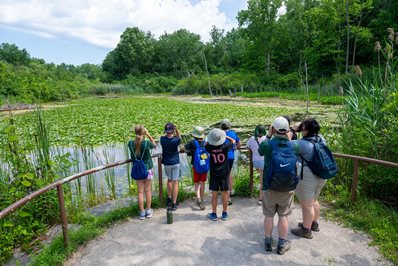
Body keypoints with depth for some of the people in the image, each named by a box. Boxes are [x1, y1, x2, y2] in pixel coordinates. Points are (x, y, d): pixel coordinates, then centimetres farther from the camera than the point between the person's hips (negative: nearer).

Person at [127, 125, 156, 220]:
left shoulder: (131, 143, -11)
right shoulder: (146, 143, -20)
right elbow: (154, 144, 2)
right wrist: (148, 134, -3)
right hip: (147, 169, -2)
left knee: (140, 192, 11)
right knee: (148, 191, 13)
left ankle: (142, 213, 19)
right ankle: (148, 211, 24)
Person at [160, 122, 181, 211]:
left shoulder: (162, 139, -14)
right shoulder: (176, 140, -17)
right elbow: (179, 137, 6)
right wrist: (176, 129, -6)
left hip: (167, 163, 1)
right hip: (175, 163, -1)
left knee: (169, 180, 24)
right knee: (175, 182, 4)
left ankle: (169, 198, 21)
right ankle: (174, 204, 7)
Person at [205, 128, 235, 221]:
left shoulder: (210, 148, -13)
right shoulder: (225, 146, -13)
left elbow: (205, 145, 12)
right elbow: (233, 141, 6)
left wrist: (209, 139, 7)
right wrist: (225, 136, 11)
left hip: (214, 174, 0)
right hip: (224, 173, 0)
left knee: (214, 195, 8)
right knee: (224, 194, 10)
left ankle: (214, 214, 18)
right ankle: (224, 214, 20)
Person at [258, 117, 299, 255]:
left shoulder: (267, 144, -16)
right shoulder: (294, 146, -11)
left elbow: (260, 151, 6)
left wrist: (268, 136, 8)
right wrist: (289, 138, 7)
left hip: (269, 187, -1)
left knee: (269, 215, 14)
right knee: (283, 216, 14)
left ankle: (268, 242, 27)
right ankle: (282, 245, 26)